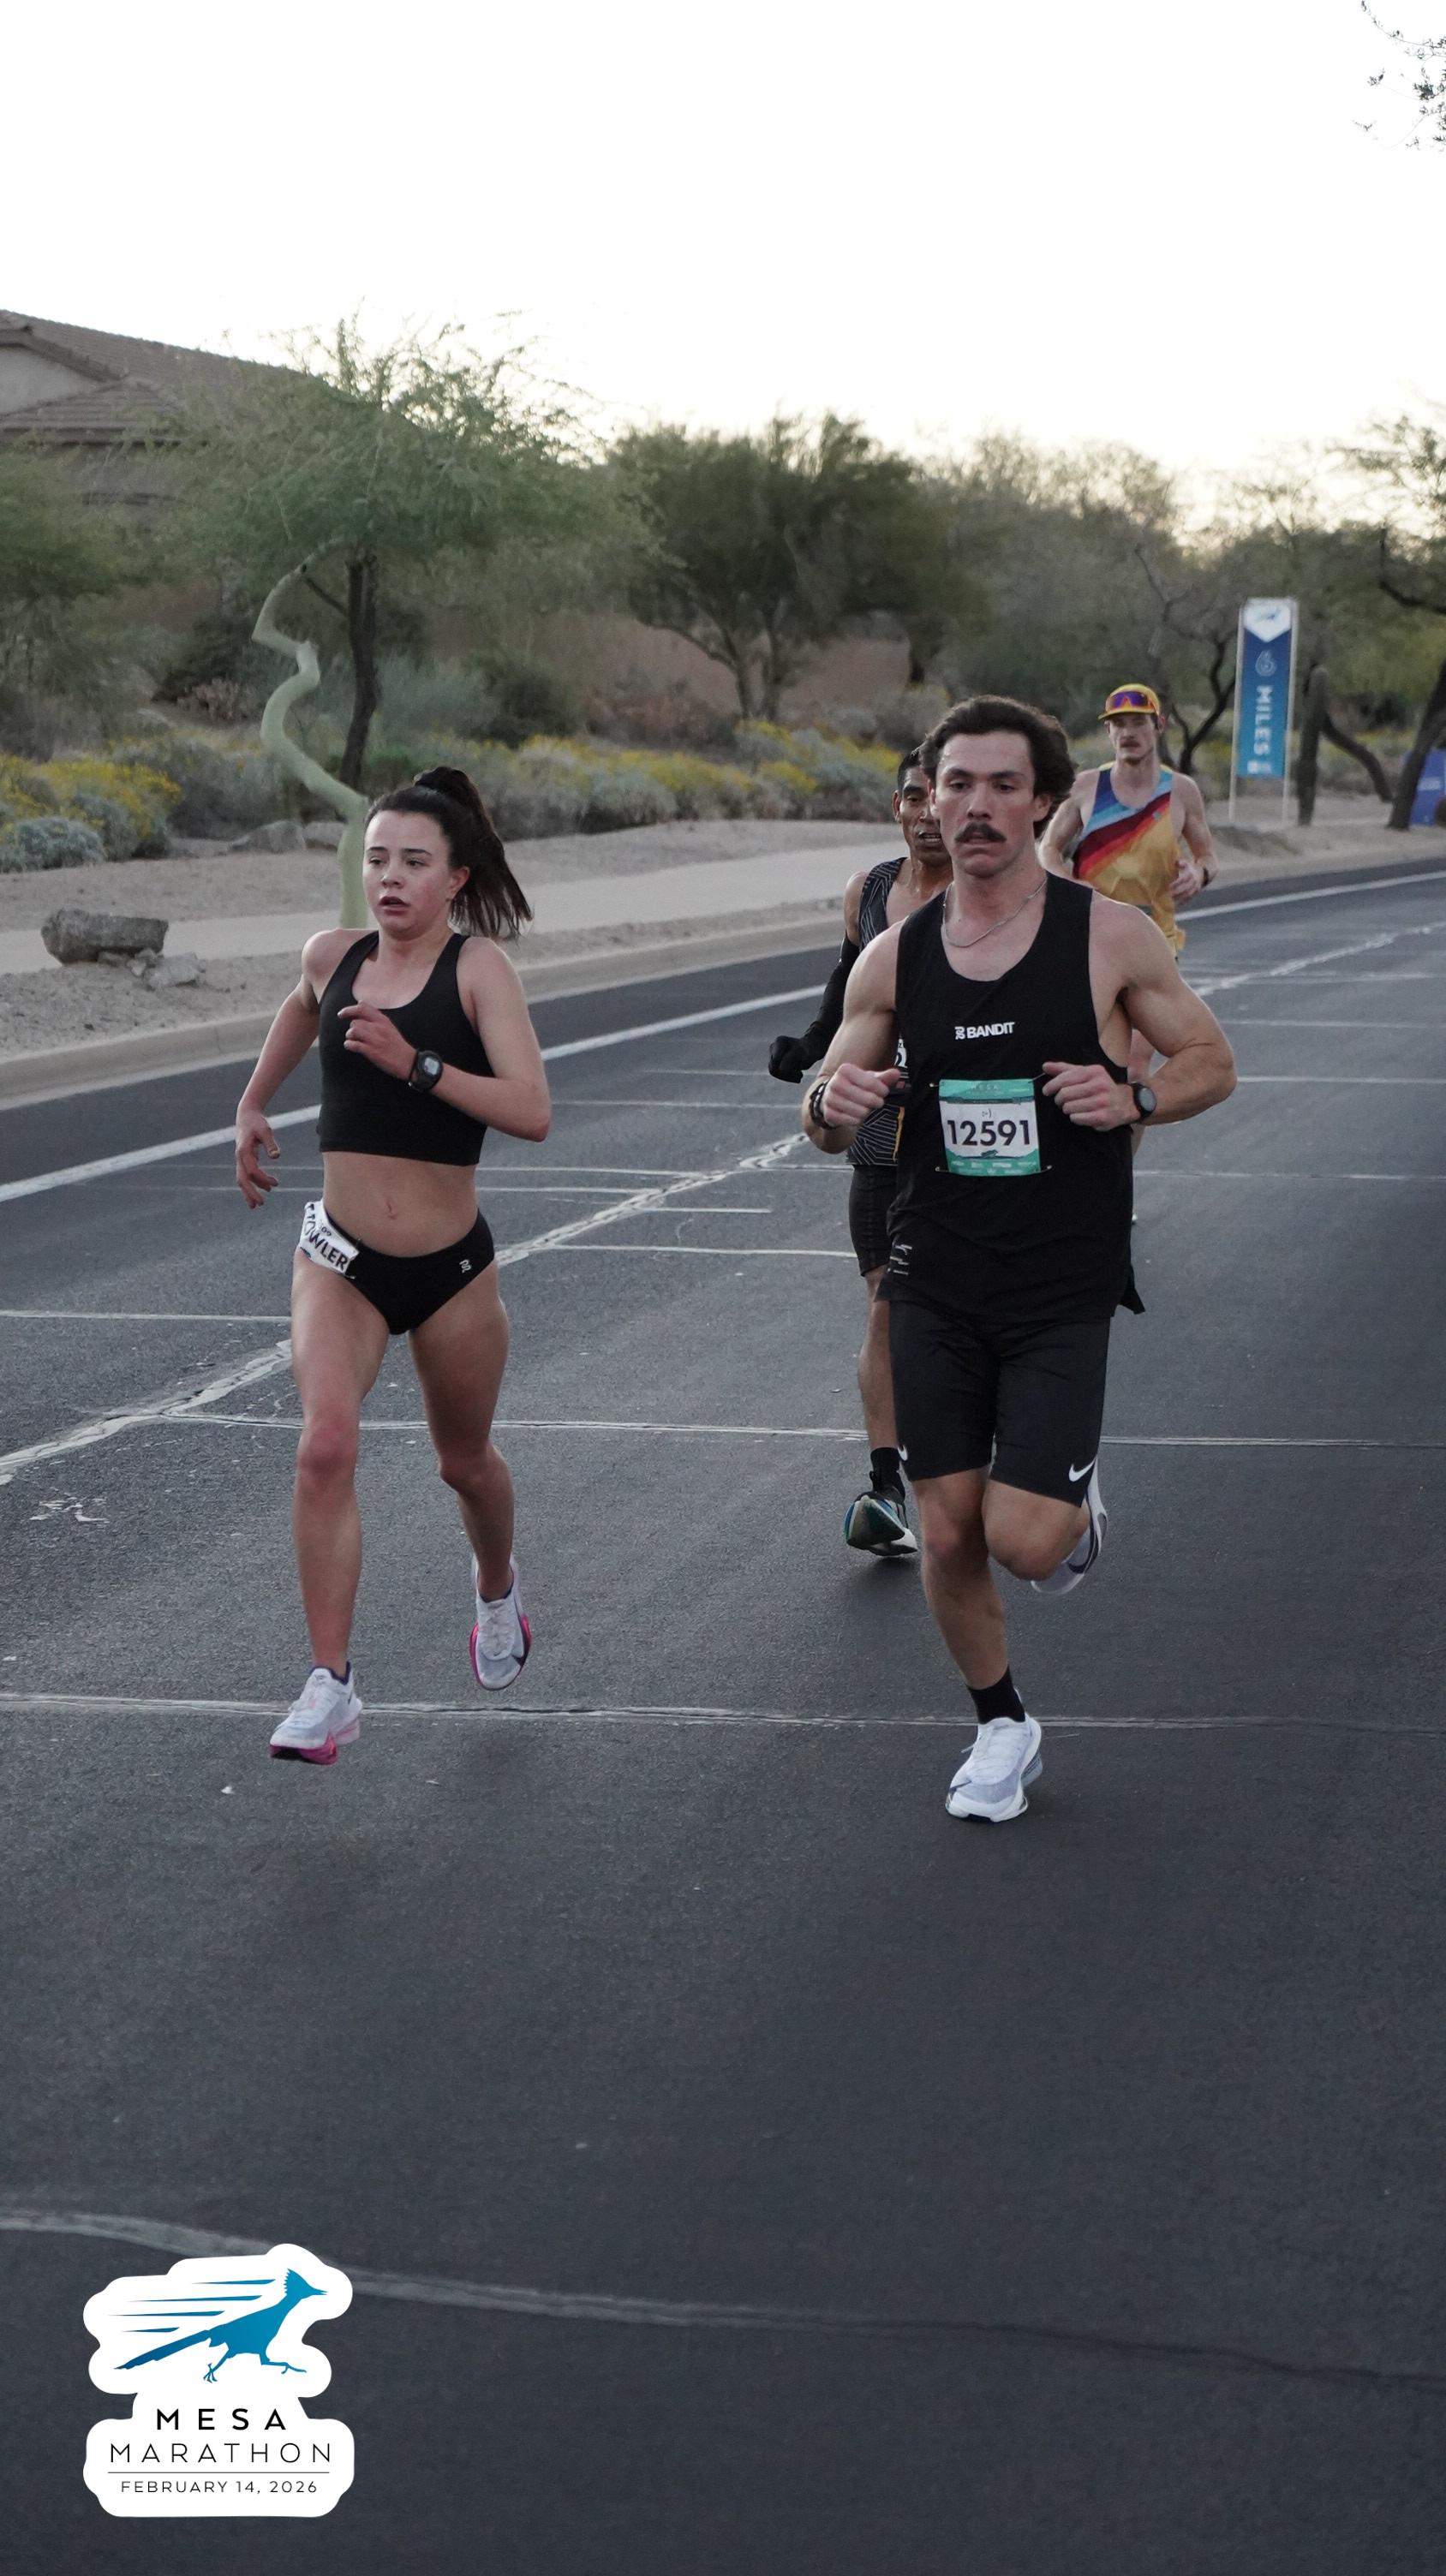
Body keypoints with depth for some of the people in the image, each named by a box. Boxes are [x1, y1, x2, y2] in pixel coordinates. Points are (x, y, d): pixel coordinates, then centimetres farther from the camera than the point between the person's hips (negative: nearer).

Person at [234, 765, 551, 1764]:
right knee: (327, 1445, -21)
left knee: (466, 1461, 18)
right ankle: (331, 1688, -18)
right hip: (341, 1257, 2)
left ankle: (498, 1588, 52)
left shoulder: (479, 967, -11)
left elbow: (532, 1111, -23)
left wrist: (417, 1065, -31)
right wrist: (253, 1106, 32)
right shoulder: (334, 956, 1)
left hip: (453, 1265, -2)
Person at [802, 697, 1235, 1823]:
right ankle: (1002, 1727, 28)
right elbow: (829, 1123, 10)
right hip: (936, 1287, 3)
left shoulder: (1110, 937, -7)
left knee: (1024, 1540, -12)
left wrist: (1134, 1099, -20)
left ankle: (1077, 1494, 24)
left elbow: (1213, 1062, 2)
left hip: (1063, 1293, -3)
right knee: (949, 1536, 4)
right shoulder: (894, 959, 2)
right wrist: (832, 1107, -15)